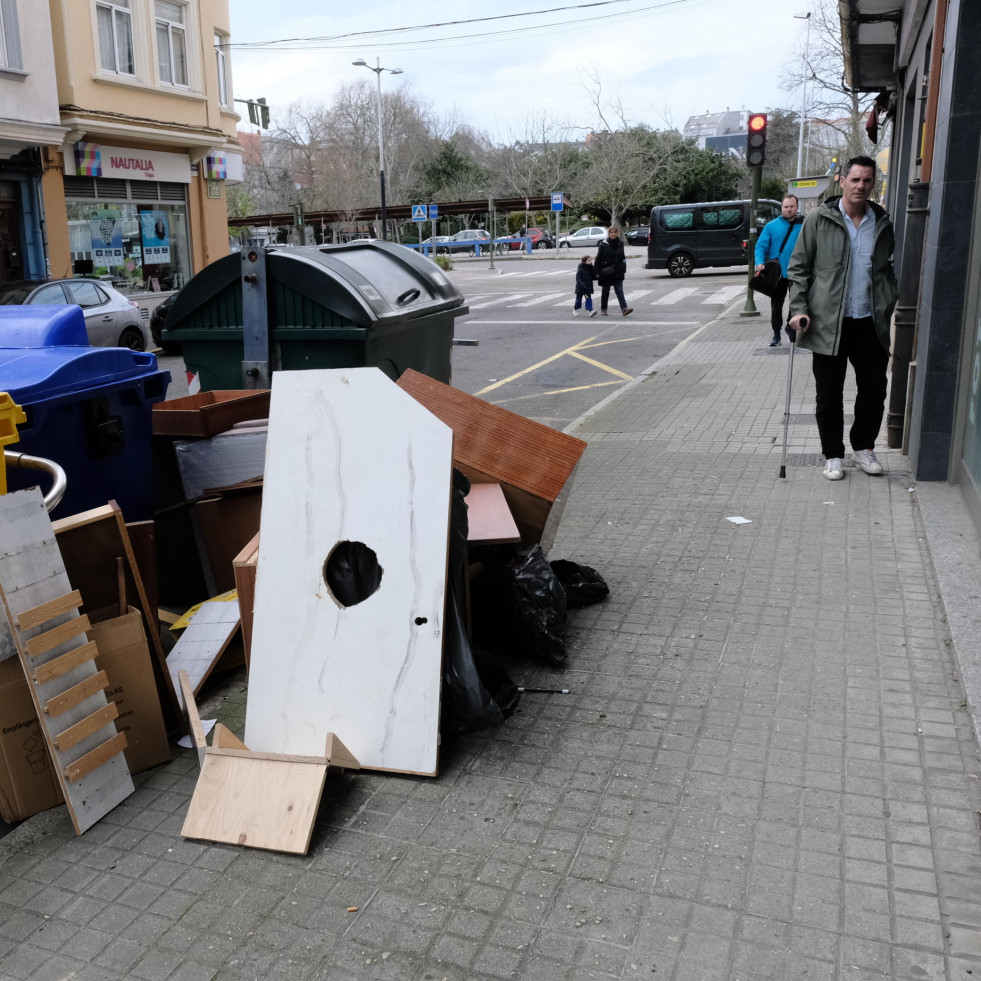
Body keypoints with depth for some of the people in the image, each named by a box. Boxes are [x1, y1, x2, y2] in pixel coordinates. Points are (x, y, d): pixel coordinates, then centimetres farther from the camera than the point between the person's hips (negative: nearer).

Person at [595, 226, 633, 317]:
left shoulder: (620, 244, 7)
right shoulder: (603, 244, -4)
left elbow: (623, 258, 14)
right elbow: (598, 259, -4)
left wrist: (623, 270, 10)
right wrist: (598, 272, -9)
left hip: (618, 272, 2)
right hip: (606, 272, -2)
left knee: (619, 290, -6)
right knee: (605, 291, 8)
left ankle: (624, 309, -17)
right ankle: (603, 309, 21)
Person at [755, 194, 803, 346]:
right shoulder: (771, 226, 0)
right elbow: (761, 246, -3)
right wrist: (760, 262, -20)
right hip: (777, 274, 0)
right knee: (776, 305, 7)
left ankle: (791, 328, 32)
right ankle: (776, 334, 19)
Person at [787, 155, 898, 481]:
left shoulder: (883, 224, 9)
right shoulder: (819, 220, -1)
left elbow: (889, 270, 18)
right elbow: (798, 268, 0)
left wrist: (891, 308, 9)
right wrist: (799, 309, -10)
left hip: (871, 324, 3)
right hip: (829, 324, -3)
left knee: (874, 391, 6)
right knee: (829, 396, 5)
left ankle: (863, 446, 27)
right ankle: (833, 455, 20)